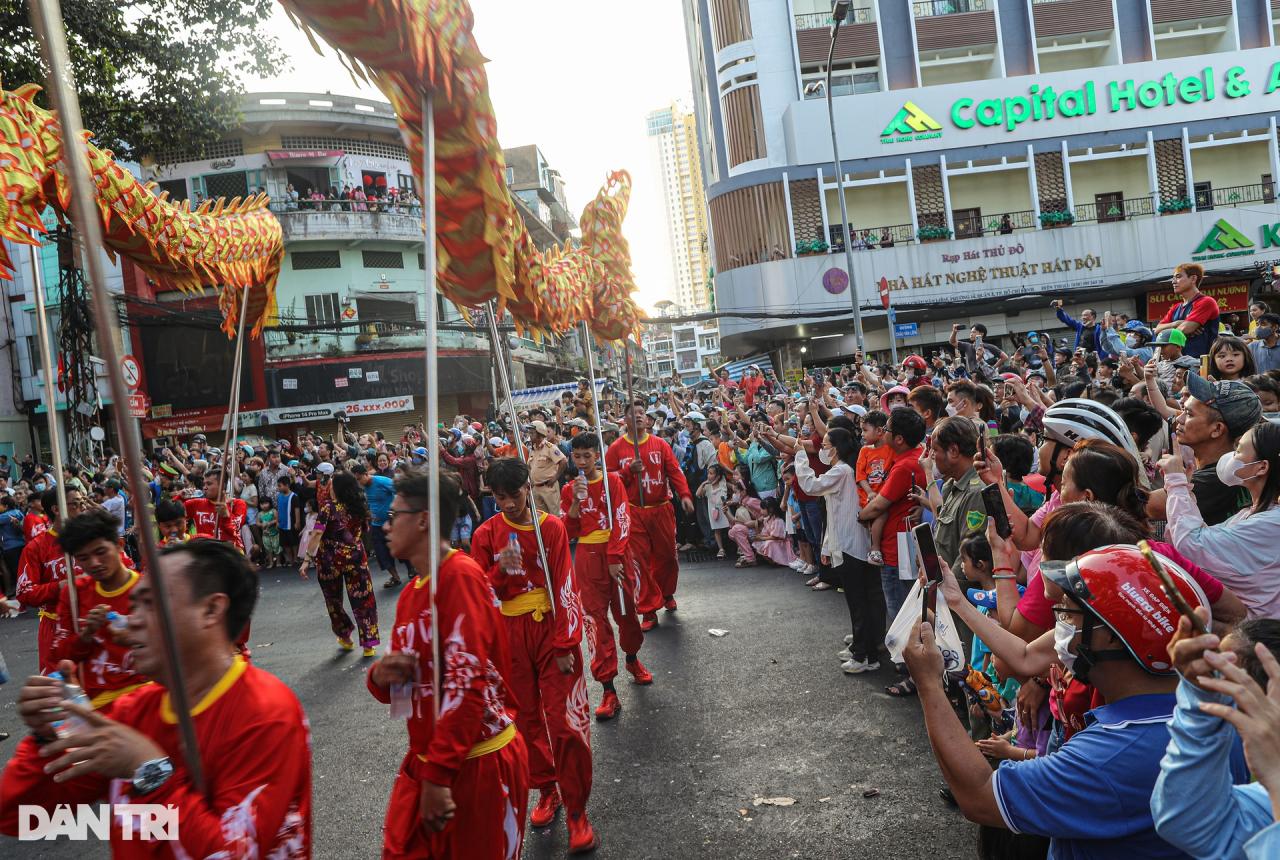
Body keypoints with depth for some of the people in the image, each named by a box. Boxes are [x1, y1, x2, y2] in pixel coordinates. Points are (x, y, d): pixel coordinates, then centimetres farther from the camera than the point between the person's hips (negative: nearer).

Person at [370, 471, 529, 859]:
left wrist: (438, 775, -21)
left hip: (477, 763, -8)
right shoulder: (410, 593, 10)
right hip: (424, 758, 8)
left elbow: (468, 682, -22)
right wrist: (380, 675, -5)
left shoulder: (460, 575, -17)